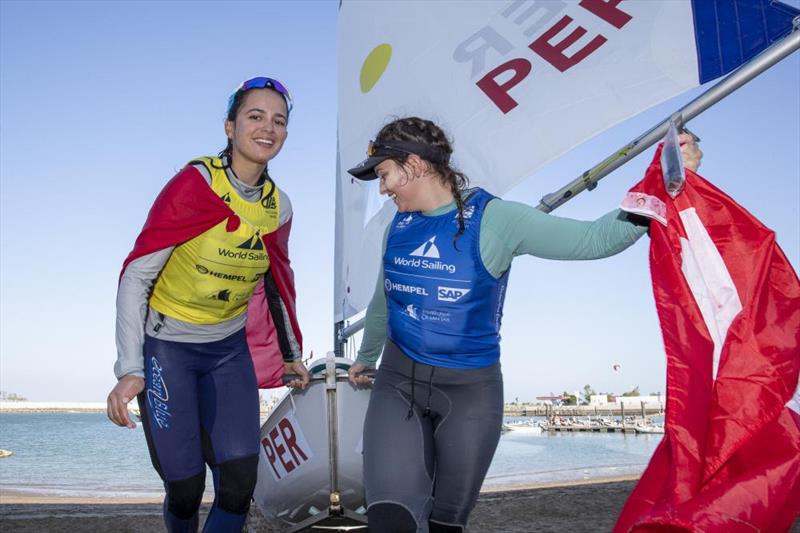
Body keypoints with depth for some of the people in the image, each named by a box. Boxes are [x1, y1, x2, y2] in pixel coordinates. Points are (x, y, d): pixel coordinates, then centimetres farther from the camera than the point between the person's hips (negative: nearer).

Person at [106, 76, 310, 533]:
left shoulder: (279, 206, -1)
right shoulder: (195, 184, -17)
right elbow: (135, 276, -17)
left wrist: (292, 354, 20)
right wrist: (130, 370, -24)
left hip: (230, 349, 4)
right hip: (168, 348, -4)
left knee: (240, 480, -5)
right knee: (185, 487, -3)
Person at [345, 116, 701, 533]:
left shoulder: (493, 219, -10)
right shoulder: (398, 226, 5)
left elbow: (594, 239, -16)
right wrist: (366, 356, 36)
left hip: (470, 391, -3)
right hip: (397, 382, 3)